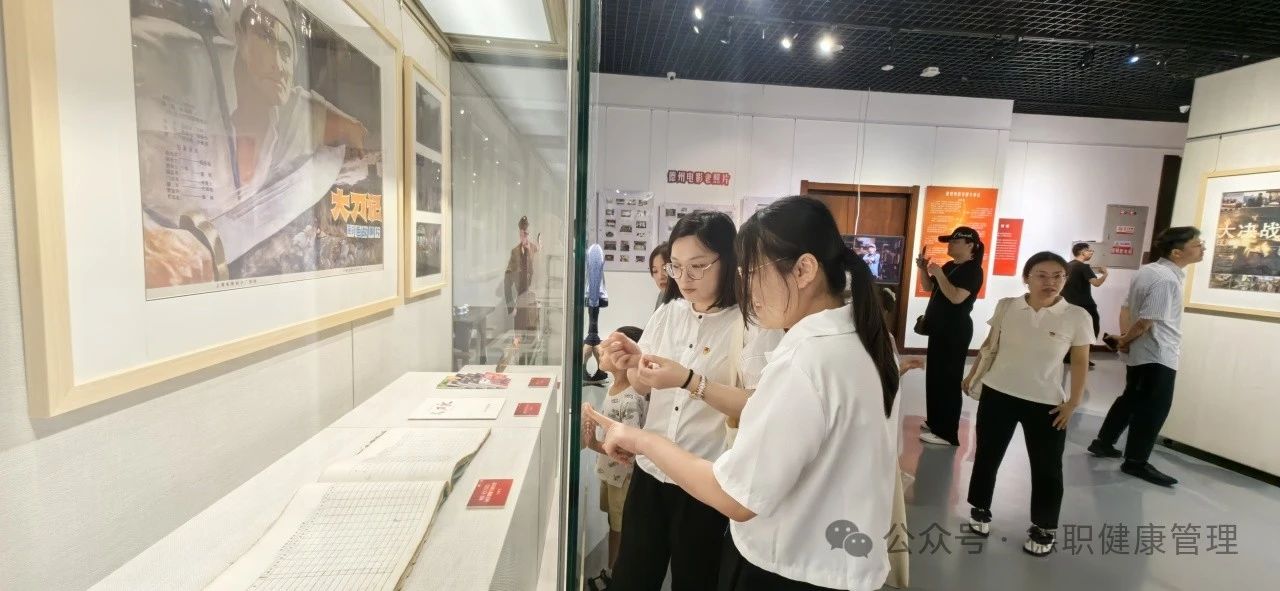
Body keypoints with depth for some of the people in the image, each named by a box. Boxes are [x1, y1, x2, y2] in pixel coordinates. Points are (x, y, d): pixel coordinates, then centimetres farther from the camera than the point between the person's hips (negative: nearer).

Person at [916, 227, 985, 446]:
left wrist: (939, 273, -25)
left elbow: (956, 297, -25)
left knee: (948, 380, -7)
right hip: (940, 328, 9)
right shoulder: (949, 266, 12)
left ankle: (947, 433, 0)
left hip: (956, 331, -9)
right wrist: (924, 269, 2)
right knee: (934, 376, 15)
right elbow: (929, 287, 17)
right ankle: (935, 422, 27)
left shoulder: (973, 270, -13)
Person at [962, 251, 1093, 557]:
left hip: (1046, 403, -1)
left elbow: (1080, 362, -1)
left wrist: (1074, 402, -4)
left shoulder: (1077, 317, -8)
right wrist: (973, 374, 7)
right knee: (987, 455, 13)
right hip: (997, 394, 1)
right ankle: (980, 510, 33)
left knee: (1047, 468, 8)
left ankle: (1044, 528, 27)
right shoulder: (1006, 307, -5)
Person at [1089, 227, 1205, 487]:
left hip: (1140, 352, 10)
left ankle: (1103, 443, 29)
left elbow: (1126, 307, 9)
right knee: (1153, 408, 1)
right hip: (1158, 355, -10)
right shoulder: (1167, 280, -23)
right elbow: (1145, 322, -22)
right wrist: (1124, 341, -6)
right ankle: (1136, 462, 11)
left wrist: (1124, 338, 2)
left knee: (1131, 399, 20)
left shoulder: (1148, 270, 7)